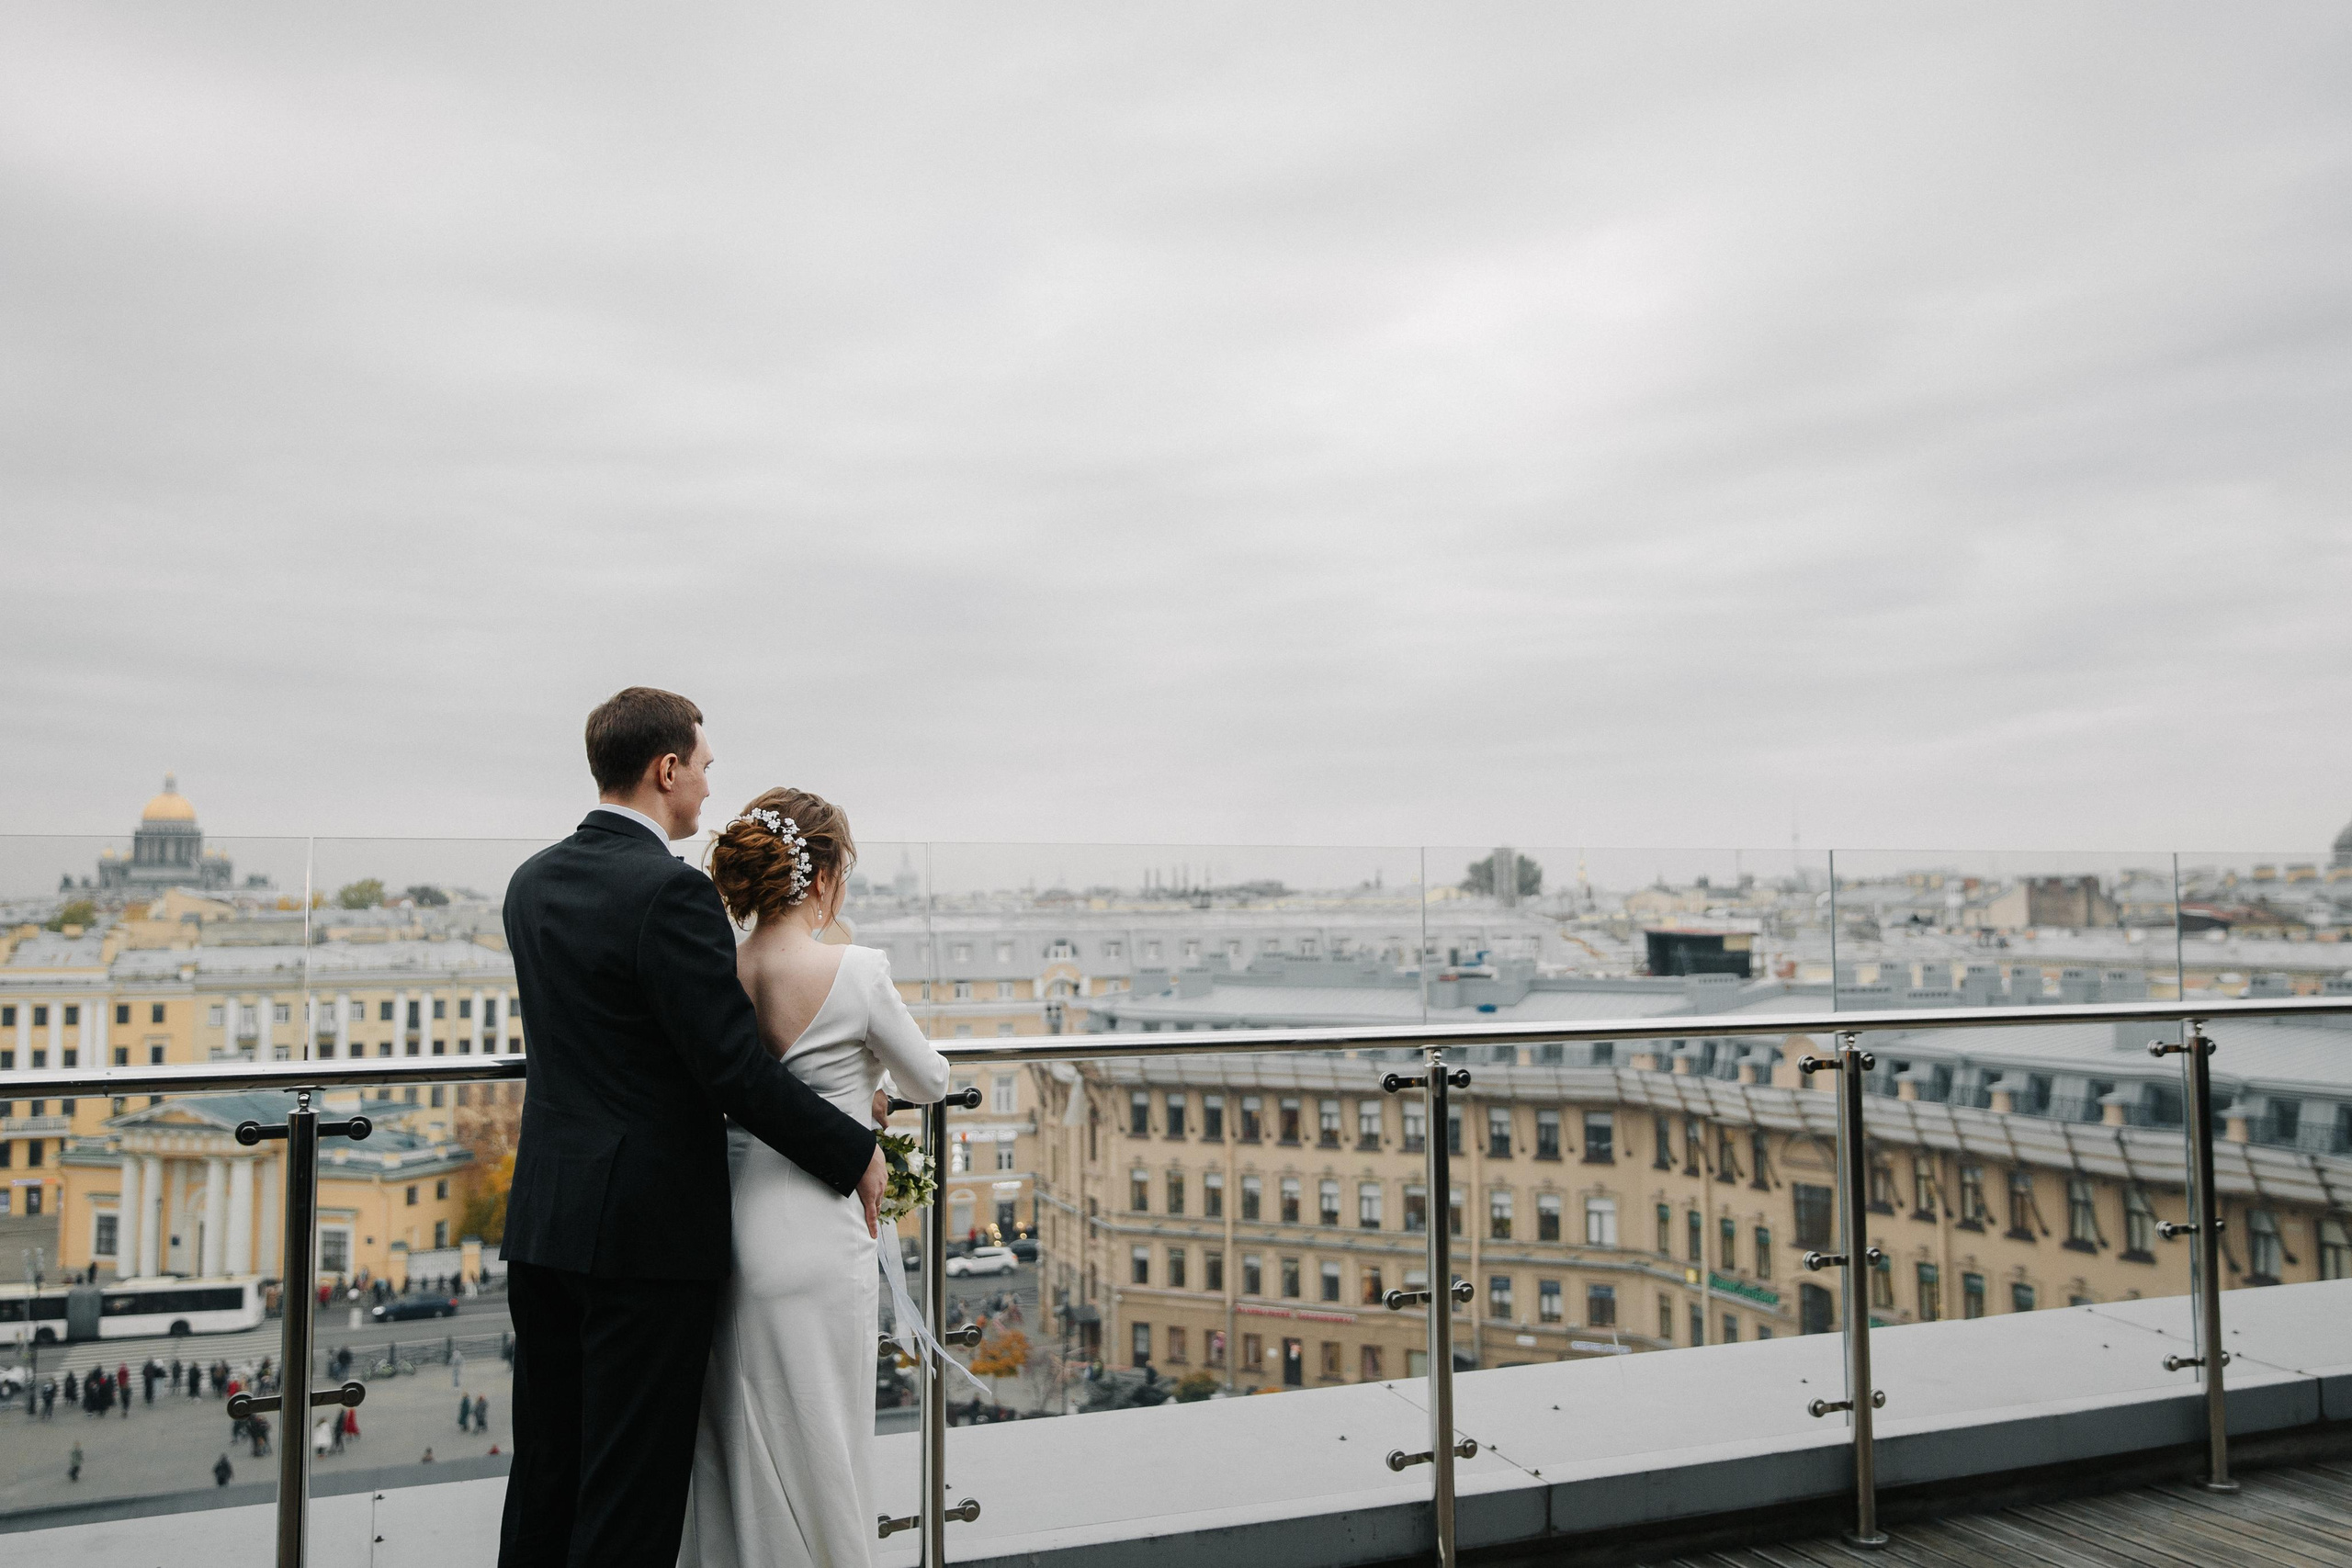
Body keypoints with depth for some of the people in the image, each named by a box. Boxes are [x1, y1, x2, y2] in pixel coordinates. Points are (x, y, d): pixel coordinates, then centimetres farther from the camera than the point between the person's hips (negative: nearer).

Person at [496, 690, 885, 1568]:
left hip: (543, 1222, 8)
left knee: (544, 1478, 18)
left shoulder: (532, 883, 8)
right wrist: (857, 1154, -7)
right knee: (630, 1495, 4)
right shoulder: (671, 892, -19)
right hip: (647, 1230, -8)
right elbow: (736, 1070, -20)